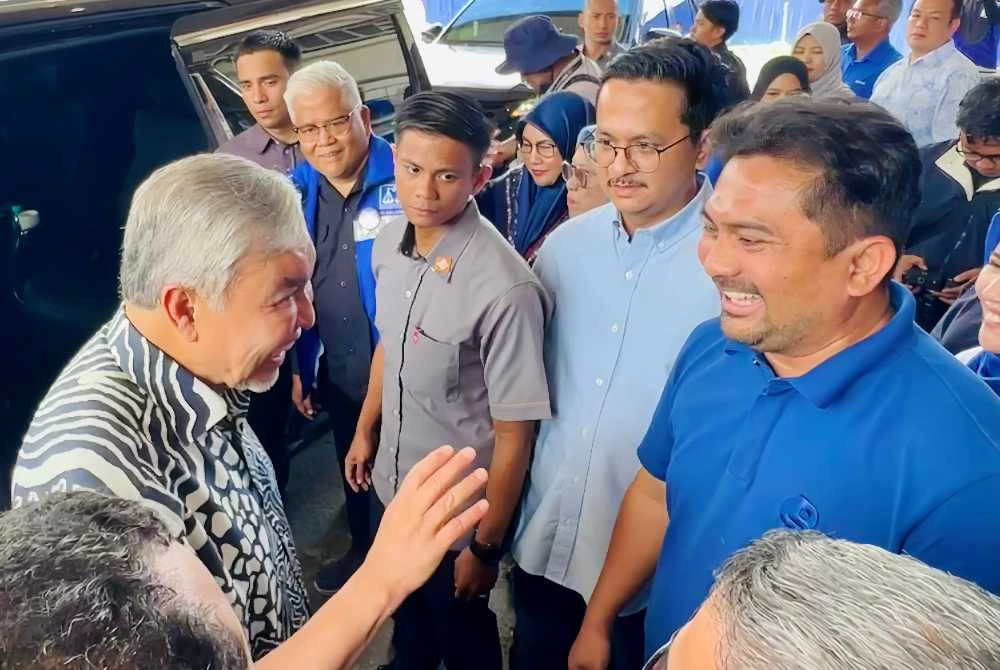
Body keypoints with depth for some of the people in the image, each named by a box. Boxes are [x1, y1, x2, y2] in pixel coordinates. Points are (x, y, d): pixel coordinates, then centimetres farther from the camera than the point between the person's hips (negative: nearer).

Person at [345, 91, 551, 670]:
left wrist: (486, 547, -13)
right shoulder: (390, 241, -10)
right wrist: (366, 431, 17)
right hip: (396, 484, 7)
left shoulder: (504, 288, -32)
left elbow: (514, 431, -23)